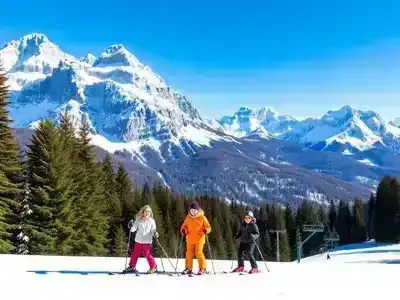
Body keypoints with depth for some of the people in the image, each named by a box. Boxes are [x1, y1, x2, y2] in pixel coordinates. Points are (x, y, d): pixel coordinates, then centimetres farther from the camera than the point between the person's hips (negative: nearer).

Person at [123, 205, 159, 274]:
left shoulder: (151, 221, -2)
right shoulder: (138, 220, -1)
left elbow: (153, 231, 1)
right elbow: (133, 229, -3)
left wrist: (155, 234, -21)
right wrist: (131, 226, -23)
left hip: (147, 242, -3)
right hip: (138, 241, 3)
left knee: (147, 254, -8)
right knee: (135, 254, 9)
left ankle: (153, 267, 6)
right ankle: (132, 267, 24)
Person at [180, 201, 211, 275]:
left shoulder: (202, 218, -3)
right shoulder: (188, 218, 7)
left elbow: (208, 227, -1)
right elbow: (184, 226, 18)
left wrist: (206, 230, -22)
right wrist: (183, 230, -4)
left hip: (199, 239, -4)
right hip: (190, 239, 4)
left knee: (198, 253, -8)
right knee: (189, 253, 5)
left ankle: (202, 268, 5)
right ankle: (188, 268, 16)